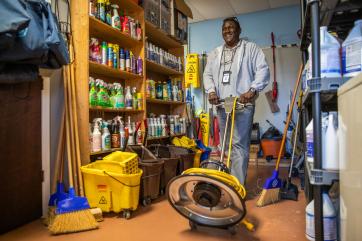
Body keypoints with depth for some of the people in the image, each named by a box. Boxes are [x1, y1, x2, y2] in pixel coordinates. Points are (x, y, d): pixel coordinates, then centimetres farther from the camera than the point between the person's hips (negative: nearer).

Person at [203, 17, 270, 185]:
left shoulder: (251, 48, 7)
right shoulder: (215, 53, 21)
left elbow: (263, 70, -2)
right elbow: (208, 74, 16)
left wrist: (252, 90, -16)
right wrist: (211, 91, -3)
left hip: (243, 103, -5)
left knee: (239, 144, -10)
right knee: (226, 144, 10)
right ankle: (232, 178, 23)